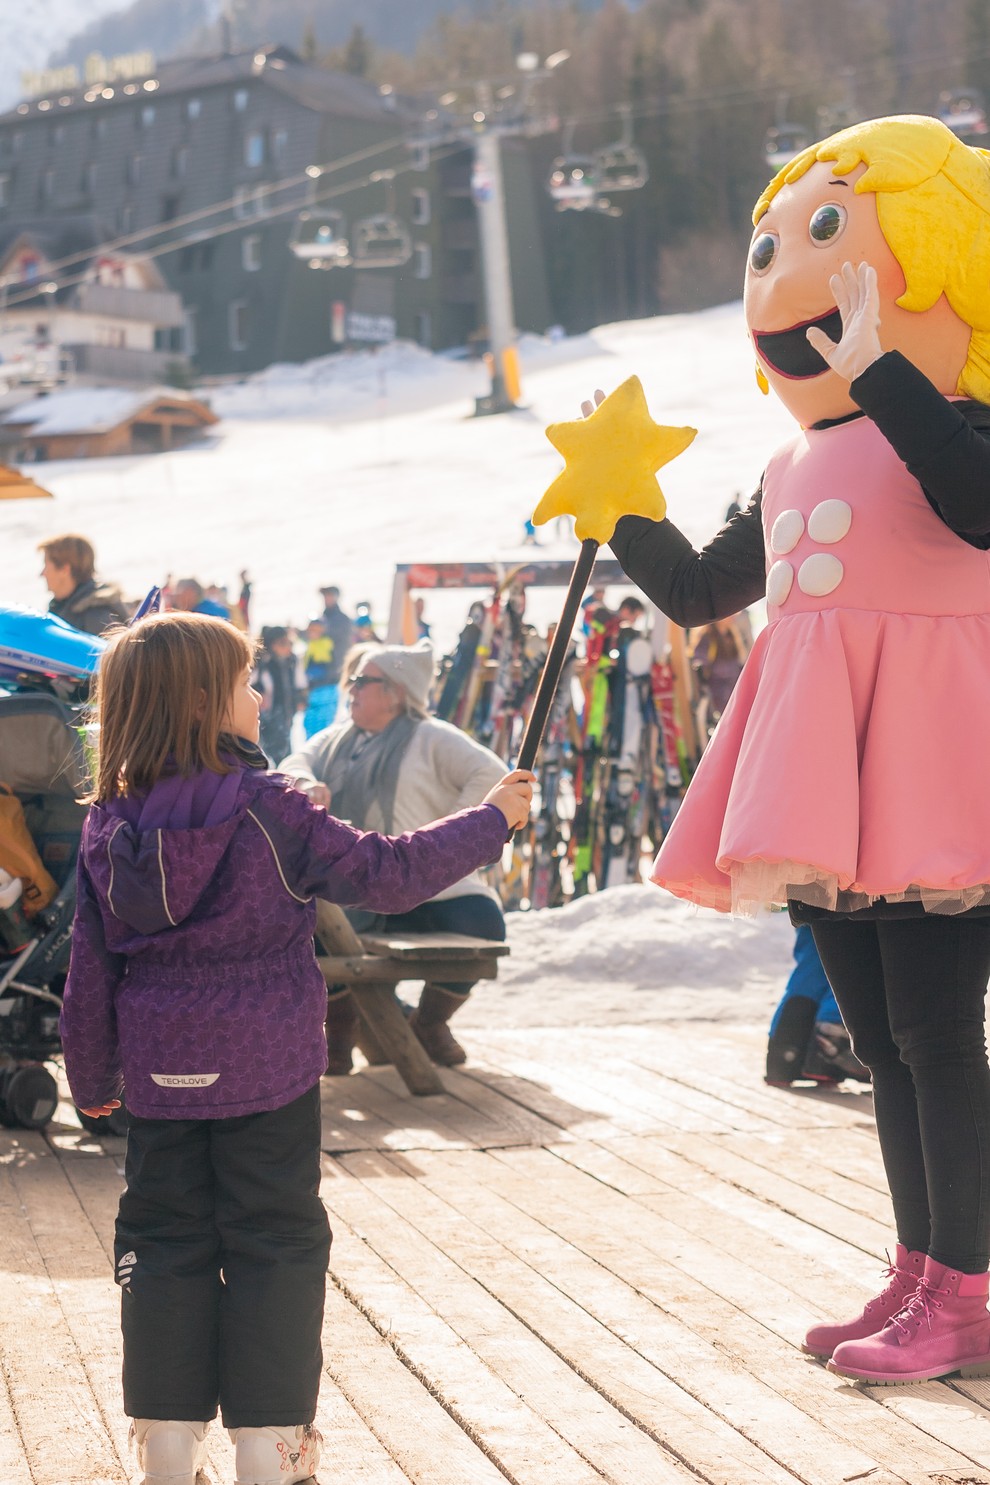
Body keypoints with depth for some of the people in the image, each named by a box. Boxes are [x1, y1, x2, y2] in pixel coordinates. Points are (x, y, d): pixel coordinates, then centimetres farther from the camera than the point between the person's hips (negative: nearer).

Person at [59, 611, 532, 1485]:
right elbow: (386, 875, -11)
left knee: (165, 1248, 11)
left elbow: (91, 967, 6)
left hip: (162, 1079, 4)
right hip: (264, 1072, -4)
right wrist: (491, 820, 1)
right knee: (274, 1247, 5)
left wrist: (93, 1077, 18)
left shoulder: (110, 827, 1)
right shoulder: (268, 808, -13)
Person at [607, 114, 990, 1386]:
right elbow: (697, 593, 24)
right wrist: (625, 510, 10)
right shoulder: (791, 472, 17)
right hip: (822, 783, 8)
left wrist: (885, 373, -34)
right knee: (880, 1040, 13)